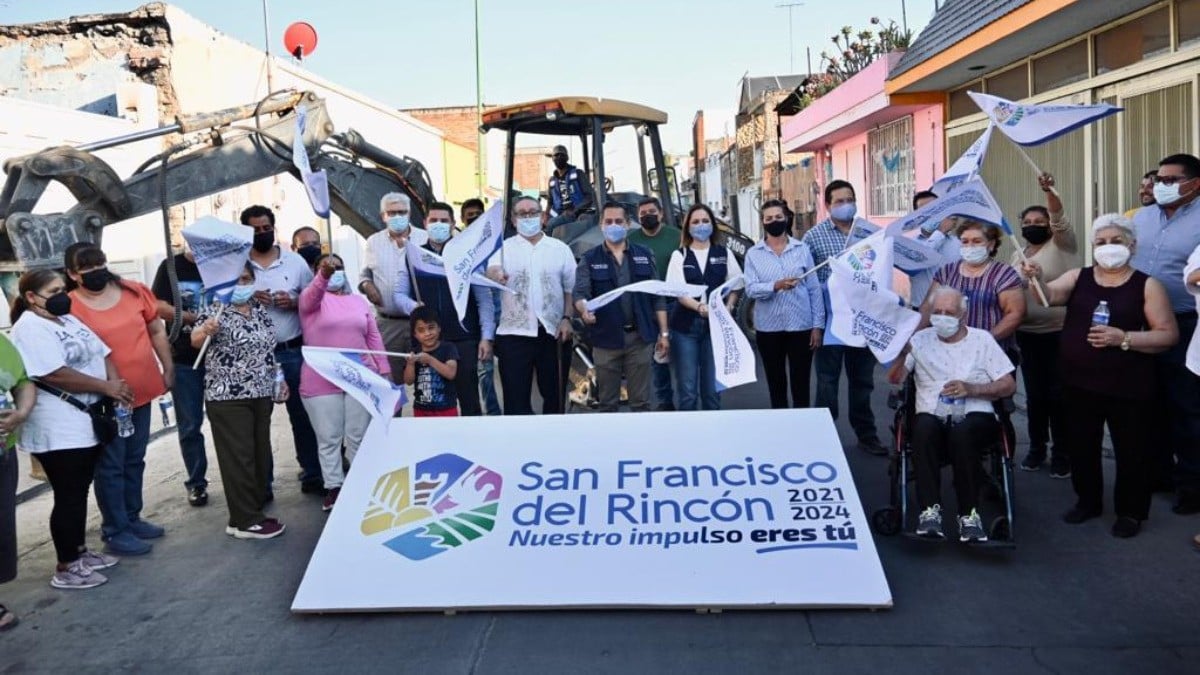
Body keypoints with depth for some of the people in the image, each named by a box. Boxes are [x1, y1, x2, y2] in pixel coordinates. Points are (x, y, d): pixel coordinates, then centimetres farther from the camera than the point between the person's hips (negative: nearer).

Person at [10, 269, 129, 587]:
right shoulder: (29, 328, -14)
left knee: (79, 491, 17)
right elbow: (55, 375, -24)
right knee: (69, 497, -2)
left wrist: (116, 383, -8)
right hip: (58, 430, -9)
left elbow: (102, 354, 12)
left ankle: (80, 551, 30)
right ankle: (65, 569, 8)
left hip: (87, 423, 9)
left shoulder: (69, 320, 14)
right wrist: (107, 388, -18)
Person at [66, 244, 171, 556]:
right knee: (111, 466, 4)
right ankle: (115, 531, 14)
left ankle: (132, 518, 32)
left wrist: (168, 369, 12)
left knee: (134, 461, 18)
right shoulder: (69, 307, -13)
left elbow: (157, 331, 11)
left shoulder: (134, 291, 1)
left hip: (142, 392, 6)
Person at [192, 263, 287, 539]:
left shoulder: (260, 309, 11)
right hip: (228, 397, -7)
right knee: (239, 456, -4)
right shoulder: (215, 310, -8)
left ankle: (257, 504, 24)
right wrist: (205, 331, -45)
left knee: (261, 451, 12)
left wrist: (280, 377, 15)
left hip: (261, 393, 7)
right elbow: (195, 341, -24)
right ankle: (245, 520, 1)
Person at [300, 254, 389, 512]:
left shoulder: (360, 301, 15)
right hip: (321, 382, -3)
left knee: (359, 436, 7)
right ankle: (334, 487, 12)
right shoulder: (311, 298, 3)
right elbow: (314, 292, -22)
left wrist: (384, 371, 8)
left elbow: (373, 338, 14)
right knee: (328, 438, 3)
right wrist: (324, 274, -43)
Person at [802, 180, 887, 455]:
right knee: (827, 380, 5)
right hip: (830, 320, -3)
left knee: (863, 379, 14)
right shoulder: (814, 236, -3)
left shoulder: (869, 230, 6)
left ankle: (866, 435, 27)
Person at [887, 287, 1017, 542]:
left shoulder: (982, 340, 14)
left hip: (974, 417, -1)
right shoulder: (920, 339, 16)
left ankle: (969, 514, -28)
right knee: (924, 427, -36)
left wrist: (971, 389, -8)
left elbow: (1009, 385, 8)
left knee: (962, 433, -37)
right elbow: (894, 378, 6)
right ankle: (930, 510, -35)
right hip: (933, 417, 1)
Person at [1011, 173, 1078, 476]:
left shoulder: (1062, 245, -2)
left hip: (1061, 332, -4)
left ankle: (1061, 453, 11)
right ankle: (1036, 448, 21)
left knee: (1058, 394, 0)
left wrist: (1049, 191, -38)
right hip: (1027, 334, 4)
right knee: (1034, 394, 9)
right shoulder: (1017, 256, 12)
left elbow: (1058, 218, -22)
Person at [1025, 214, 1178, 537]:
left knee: (1130, 449, 7)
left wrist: (1123, 338, -21)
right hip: (1079, 383, 3)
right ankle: (1088, 501, 32)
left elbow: (1169, 335, -7)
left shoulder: (1147, 285, -4)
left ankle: (1131, 511, 25)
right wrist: (1036, 280, -32)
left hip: (1127, 387, -3)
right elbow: (1048, 296, -10)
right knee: (1080, 446, 14)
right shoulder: (1078, 277, 5)